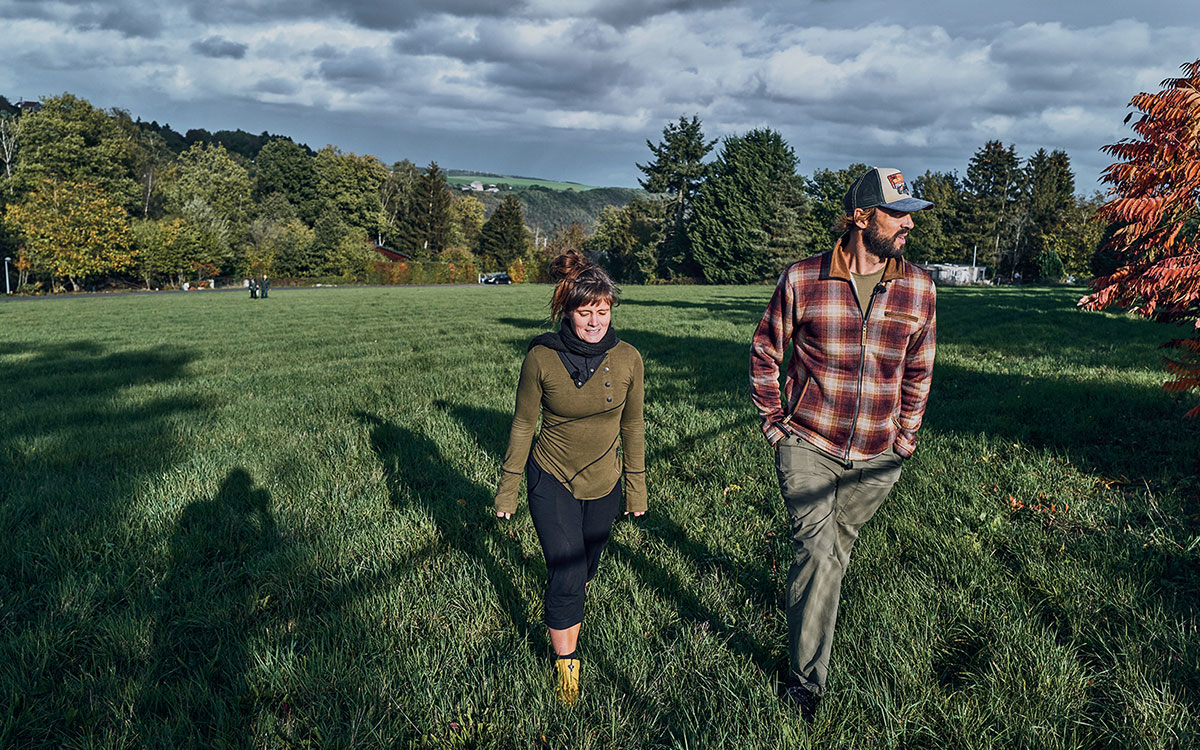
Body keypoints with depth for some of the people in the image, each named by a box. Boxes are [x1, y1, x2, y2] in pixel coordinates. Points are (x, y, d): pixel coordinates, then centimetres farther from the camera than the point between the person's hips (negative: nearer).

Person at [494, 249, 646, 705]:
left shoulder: (627, 359, -11)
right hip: (551, 481, -2)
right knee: (567, 575, -8)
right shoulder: (541, 358, -16)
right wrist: (507, 489, -2)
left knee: (585, 568, 19)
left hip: (603, 484, 3)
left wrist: (637, 488, 7)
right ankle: (567, 664, 14)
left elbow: (632, 425, 1)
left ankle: (567, 610, 53)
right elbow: (524, 424, -6)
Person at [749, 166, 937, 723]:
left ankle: (807, 607, 47)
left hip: (877, 457, 3)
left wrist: (905, 436, 11)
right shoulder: (801, 280, -7)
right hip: (808, 446, -3)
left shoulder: (918, 289, 1)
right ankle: (805, 683, 2)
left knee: (836, 546, 17)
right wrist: (774, 423, 1)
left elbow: (918, 370, 14)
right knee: (817, 550, -12)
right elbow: (764, 353, 4)